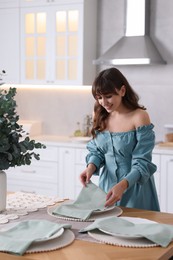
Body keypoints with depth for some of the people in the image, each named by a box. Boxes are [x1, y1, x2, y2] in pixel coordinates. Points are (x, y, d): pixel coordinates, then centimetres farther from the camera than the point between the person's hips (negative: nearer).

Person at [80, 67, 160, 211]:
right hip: (107, 185, 5)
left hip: (134, 188, -5)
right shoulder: (101, 116, 1)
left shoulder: (139, 117, -16)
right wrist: (91, 167, -14)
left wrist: (122, 185, -33)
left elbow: (142, 162, -18)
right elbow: (96, 150, 8)